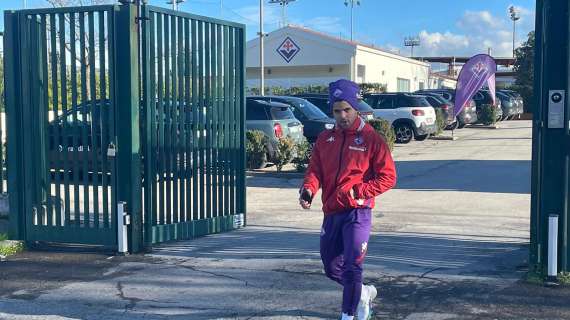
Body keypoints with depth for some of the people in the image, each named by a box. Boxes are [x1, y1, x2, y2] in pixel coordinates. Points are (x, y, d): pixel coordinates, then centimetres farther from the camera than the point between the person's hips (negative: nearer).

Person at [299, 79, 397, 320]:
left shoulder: (371, 139, -5)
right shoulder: (325, 139, 11)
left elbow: (388, 177, -7)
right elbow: (315, 170, 6)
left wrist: (358, 191, -18)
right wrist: (308, 189, -16)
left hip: (357, 212, -6)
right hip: (331, 212, 6)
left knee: (351, 267, -10)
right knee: (331, 268, 16)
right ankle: (364, 293, 41)